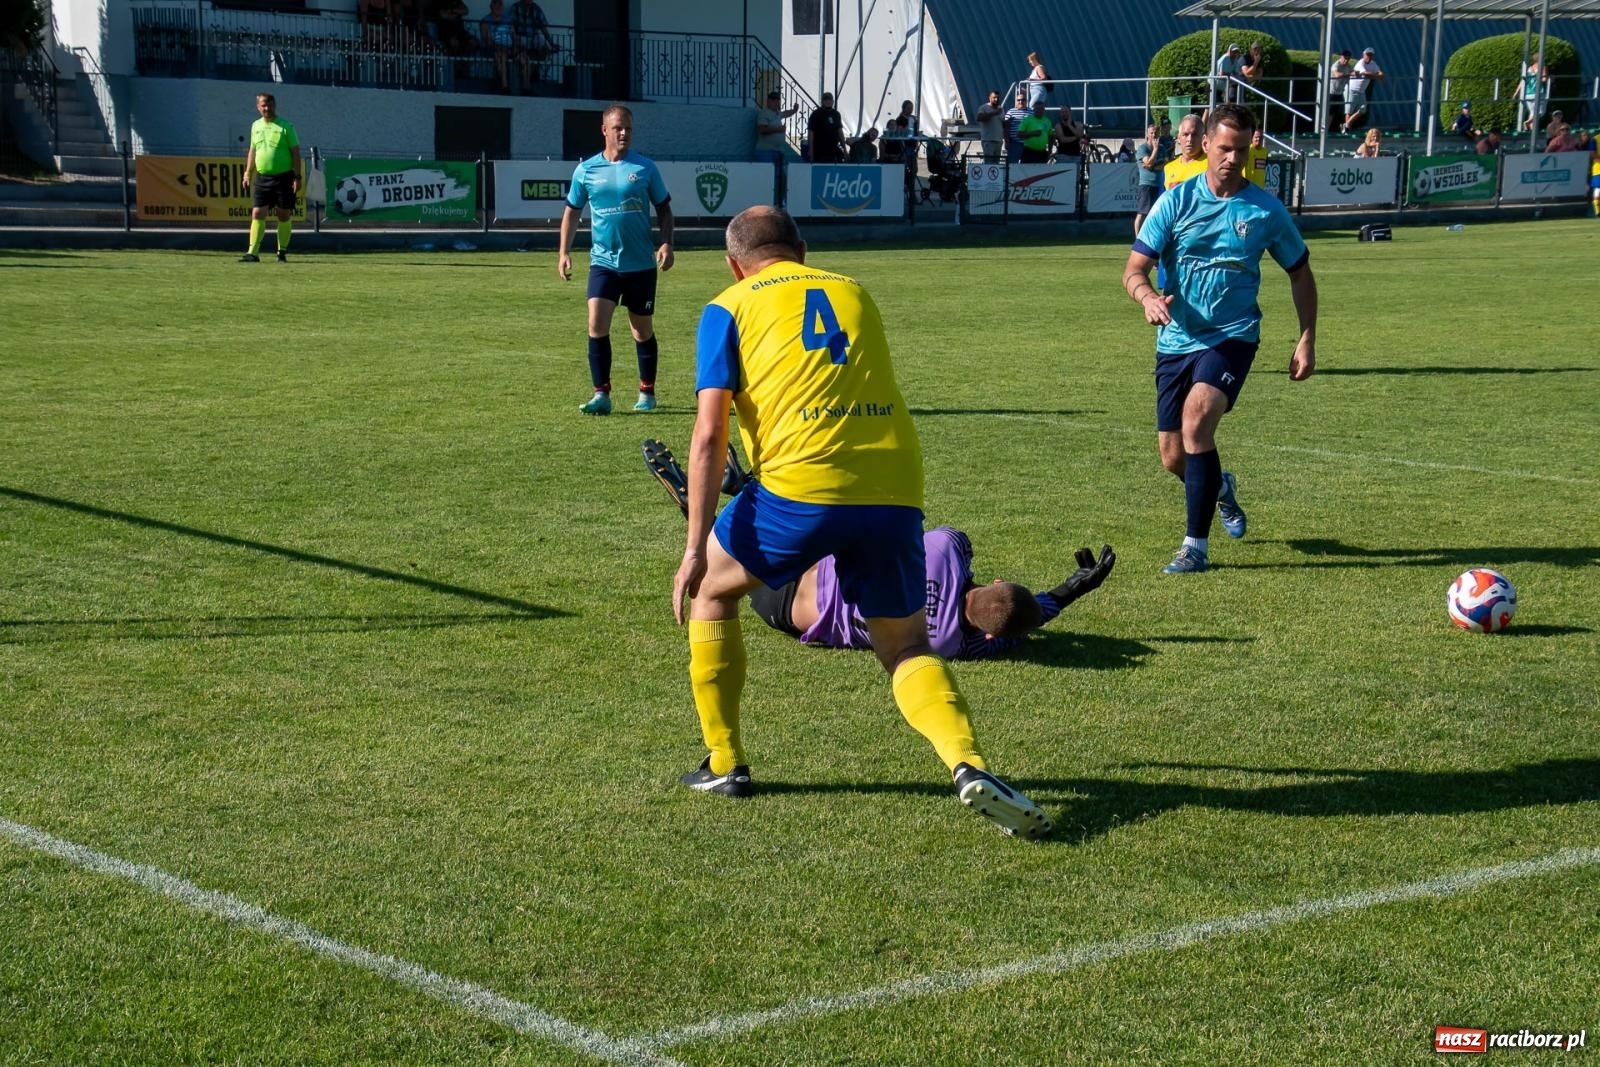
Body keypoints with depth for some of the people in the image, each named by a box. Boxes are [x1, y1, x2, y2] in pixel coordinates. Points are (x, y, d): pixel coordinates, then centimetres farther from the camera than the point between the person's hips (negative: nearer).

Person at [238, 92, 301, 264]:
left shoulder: (286, 126, -4)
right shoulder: (256, 126, 10)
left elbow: (295, 152, -5)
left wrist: (297, 177, -10)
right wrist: (247, 174, 13)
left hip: (283, 177, -3)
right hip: (262, 177, 4)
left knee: (284, 216, 3)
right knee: (257, 214, -5)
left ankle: (282, 252, 14)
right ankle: (253, 253, -7)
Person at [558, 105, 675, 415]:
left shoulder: (645, 168, -1)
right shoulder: (586, 170, 2)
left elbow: (664, 209, 7)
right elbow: (572, 211, 12)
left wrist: (666, 243, -8)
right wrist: (564, 252, 3)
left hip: (641, 264, 0)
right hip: (603, 261, 0)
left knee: (643, 331, 9)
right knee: (597, 324, -15)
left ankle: (647, 392, 25)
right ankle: (601, 394, -10)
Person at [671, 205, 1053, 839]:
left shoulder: (729, 310, 12)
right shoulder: (854, 292, 25)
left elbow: (710, 434, 2)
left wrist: (695, 546, 1)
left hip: (801, 484, -3)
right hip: (894, 490, 3)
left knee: (711, 591, 23)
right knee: (906, 648, 15)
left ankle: (724, 765, 25)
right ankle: (969, 766, -12)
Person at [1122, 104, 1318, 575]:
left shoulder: (1266, 210, -1)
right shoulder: (1176, 200, -2)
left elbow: (1300, 274, 11)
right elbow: (1134, 269, -4)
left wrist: (1307, 340, 3)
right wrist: (1148, 297, -27)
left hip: (1232, 336, -2)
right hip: (1176, 339, 3)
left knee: (1197, 418, -28)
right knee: (1174, 457, 5)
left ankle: (1196, 545, -19)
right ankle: (1220, 487, 43)